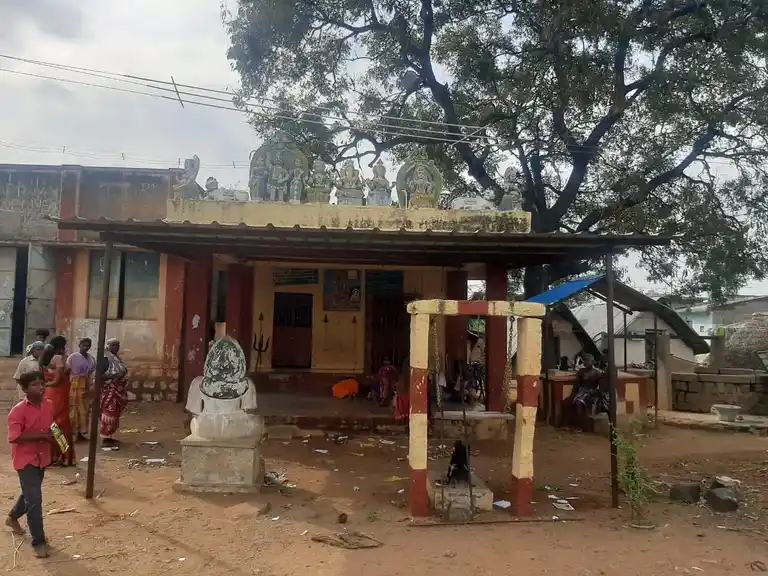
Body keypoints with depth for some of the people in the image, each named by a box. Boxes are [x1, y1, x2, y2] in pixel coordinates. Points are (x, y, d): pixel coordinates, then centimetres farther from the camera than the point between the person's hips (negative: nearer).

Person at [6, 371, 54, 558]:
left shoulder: (48, 405, -1)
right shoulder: (18, 411, -20)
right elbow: (14, 438, -25)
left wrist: (52, 435, -6)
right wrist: (41, 436, -28)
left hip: (41, 457, 7)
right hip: (25, 459, -7)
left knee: (30, 493, 25)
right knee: (34, 499, -7)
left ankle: (13, 516, 54)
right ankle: (38, 542, 4)